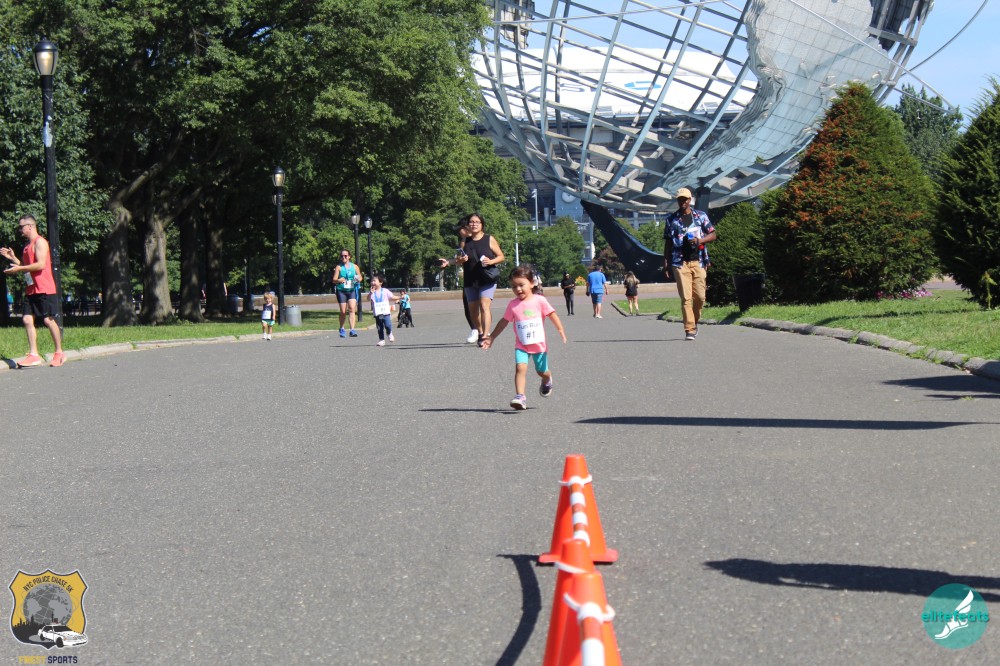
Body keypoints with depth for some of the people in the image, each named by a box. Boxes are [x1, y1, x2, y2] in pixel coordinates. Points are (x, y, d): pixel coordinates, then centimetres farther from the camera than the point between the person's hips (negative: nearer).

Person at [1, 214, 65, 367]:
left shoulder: (40, 242, -9)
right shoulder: (28, 246, 19)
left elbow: (40, 264, -19)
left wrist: (19, 269, -16)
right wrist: (13, 258, 13)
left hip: (44, 289, -9)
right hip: (31, 290, 9)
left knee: (48, 320, -5)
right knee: (27, 320, -1)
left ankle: (59, 353, 4)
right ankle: (33, 355, -2)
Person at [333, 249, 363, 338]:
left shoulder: (354, 266, 7)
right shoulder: (339, 267, 1)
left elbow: (360, 277, 18)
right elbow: (334, 280, -2)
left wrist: (358, 279, -6)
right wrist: (339, 280, -24)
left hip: (352, 290, 1)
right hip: (341, 291, -1)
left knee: (352, 309, -15)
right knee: (343, 311, 2)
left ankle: (352, 330, -20)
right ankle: (342, 329, 23)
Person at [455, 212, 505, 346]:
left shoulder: (489, 239, 0)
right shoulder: (466, 241, 10)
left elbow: (501, 257, 3)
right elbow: (458, 262, 17)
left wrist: (491, 261, -17)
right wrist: (461, 260, -6)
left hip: (487, 280, -5)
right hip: (471, 281, 5)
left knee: (484, 306, -19)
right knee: (473, 309, 11)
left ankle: (485, 336, -24)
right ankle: (479, 332, 31)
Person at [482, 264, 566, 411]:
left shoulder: (539, 300, -7)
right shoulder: (513, 305, -1)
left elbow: (552, 314, -7)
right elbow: (504, 322, 9)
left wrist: (561, 330, -19)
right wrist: (491, 337, 13)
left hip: (539, 344, 0)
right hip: (521, 346, 0)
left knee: (542, 371, 14)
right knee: (520, 367, -21)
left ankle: (547, 381, 49)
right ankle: (520, 396, -26)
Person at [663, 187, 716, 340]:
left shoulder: (701, 216, 10)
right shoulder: (671, 219, 11)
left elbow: (713, 235, 10)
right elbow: (668, 241, 13)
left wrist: (700, 240, -9)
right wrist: (666, 260, 5)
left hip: (698, 262, 1)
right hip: (680, 263, -1)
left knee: (700, 296, -2)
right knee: (685, 297, -9)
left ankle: (695, 321, 22)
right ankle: (689, 329, -9)